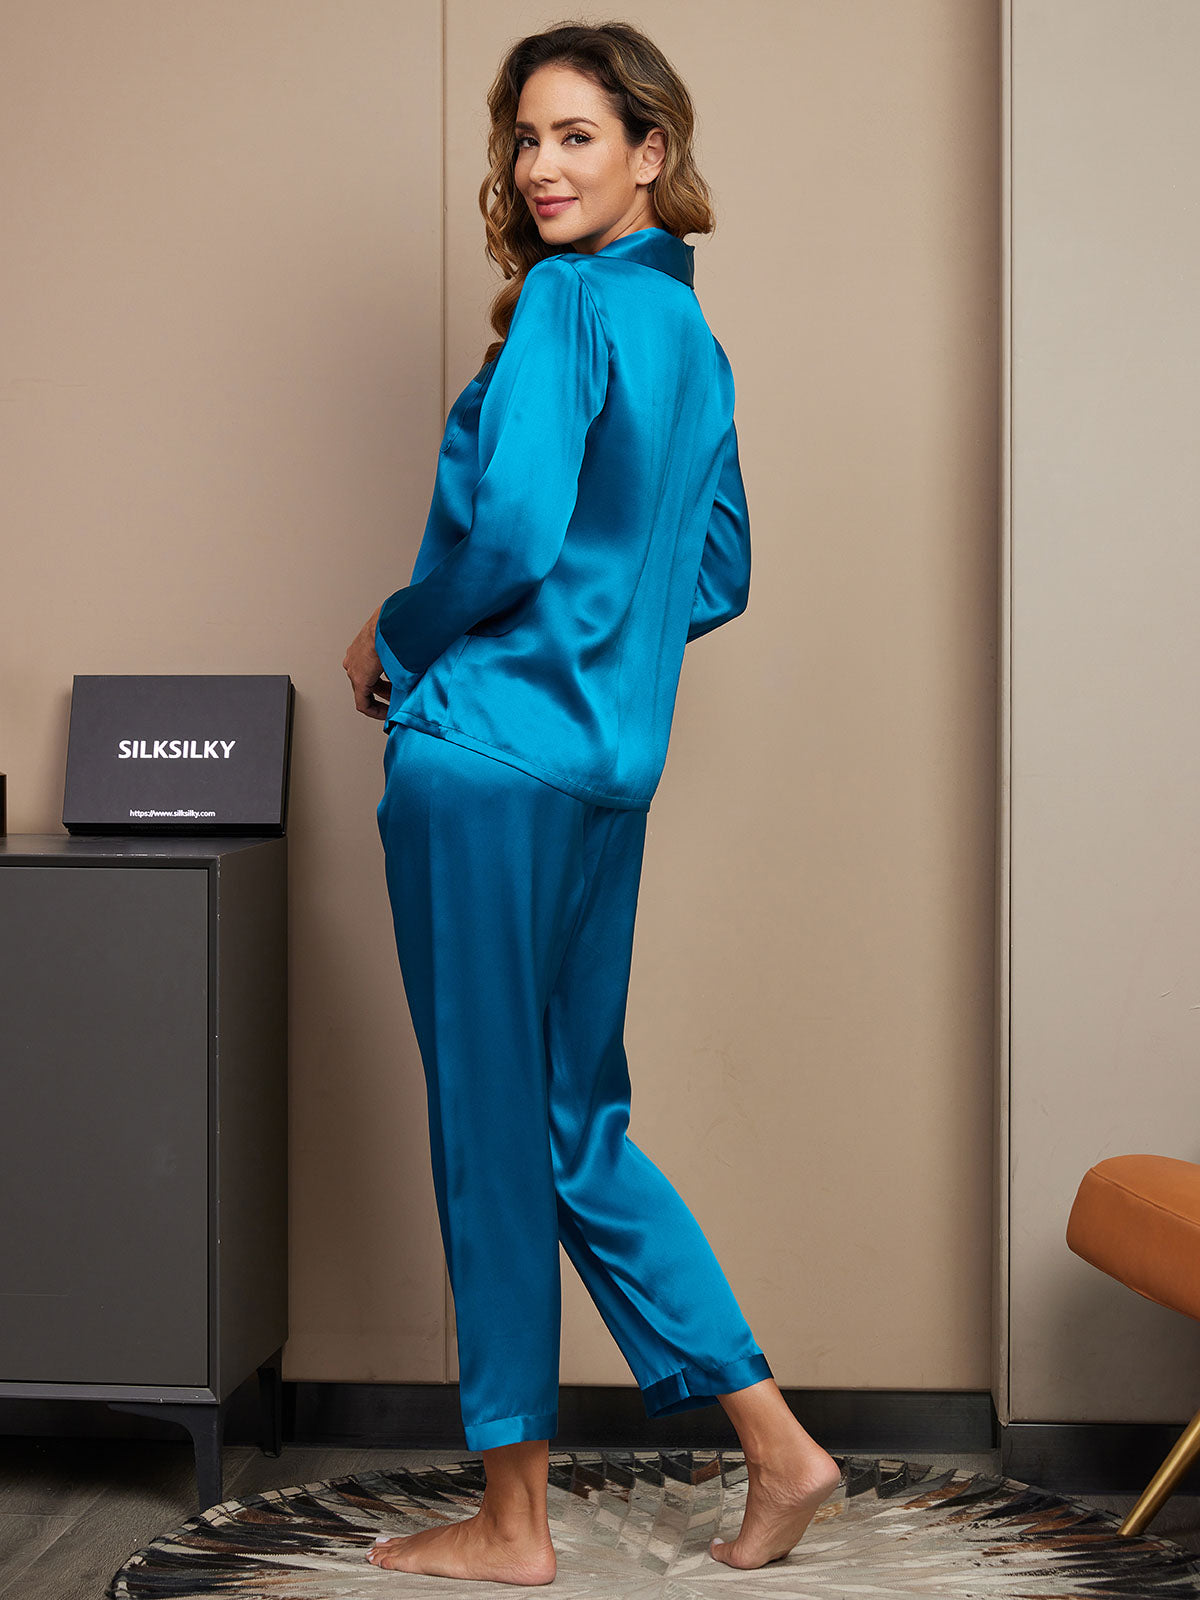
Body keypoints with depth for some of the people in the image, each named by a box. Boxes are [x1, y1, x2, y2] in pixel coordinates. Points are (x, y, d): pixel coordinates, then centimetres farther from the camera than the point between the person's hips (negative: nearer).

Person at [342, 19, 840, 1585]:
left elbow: (513, 528, -21)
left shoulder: (567, 302, -9)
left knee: (493, 1131, 2)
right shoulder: (691, 335, 17)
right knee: (579, 1127, 17)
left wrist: (395, 640, -4)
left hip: (488, 758, -9)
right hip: (609, 769, 9)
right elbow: (718, 578, 23)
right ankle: (776, 1445, 20)